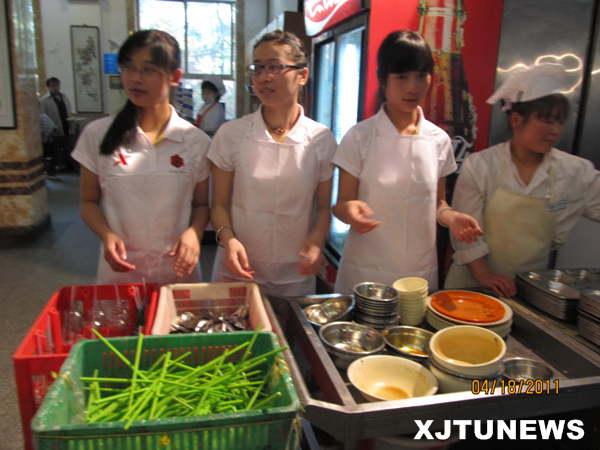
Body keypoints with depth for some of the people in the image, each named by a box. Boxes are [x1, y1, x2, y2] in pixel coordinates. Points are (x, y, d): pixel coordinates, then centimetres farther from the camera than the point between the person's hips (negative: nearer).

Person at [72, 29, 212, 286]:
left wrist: (193, 232, -14)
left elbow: (201, 204, 7)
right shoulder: (97, 135, 0)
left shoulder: (196, 141, -1)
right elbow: (89, 202, 6)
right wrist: (106, 234, -14)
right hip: (119, 269, 0)